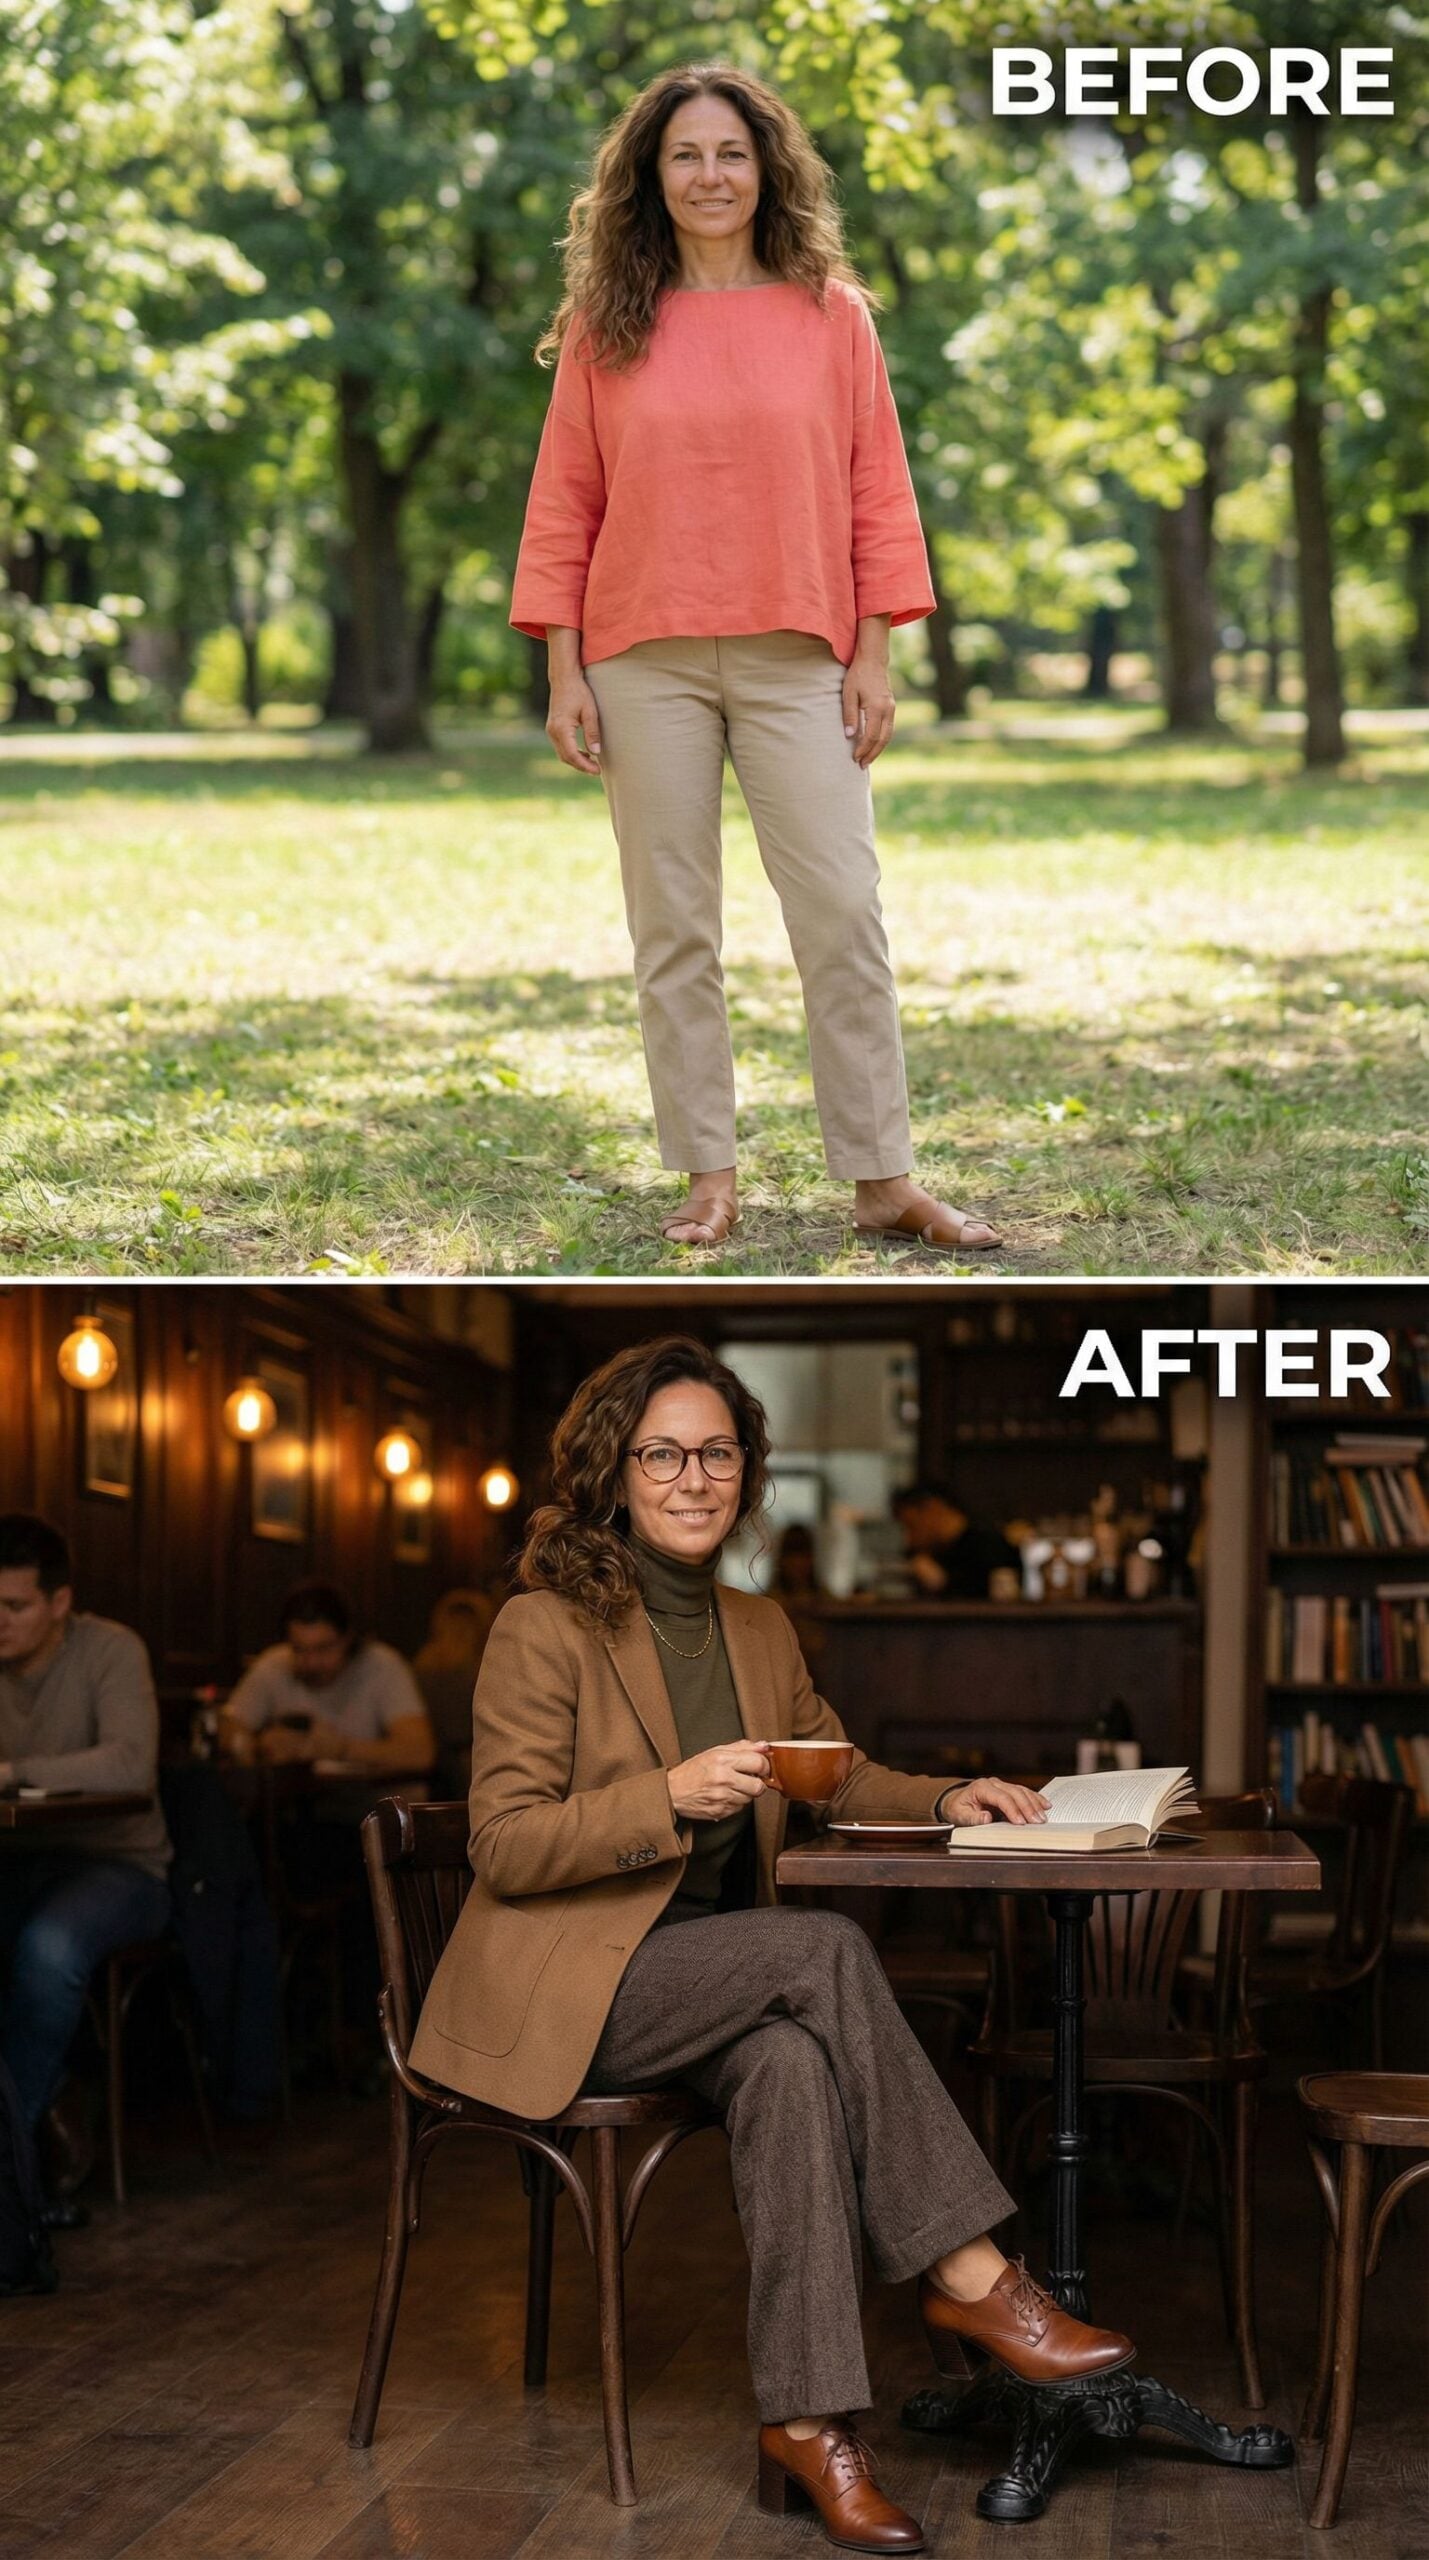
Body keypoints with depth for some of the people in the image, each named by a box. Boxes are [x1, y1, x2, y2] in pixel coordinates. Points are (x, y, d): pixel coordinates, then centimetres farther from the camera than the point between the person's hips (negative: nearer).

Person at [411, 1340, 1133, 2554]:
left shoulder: (762, 1630, 12)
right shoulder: (544, 1629, -8)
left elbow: (838, 1774, 27)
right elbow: (505, 1847, -11)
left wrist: (947, 1799, 6)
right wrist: (671, 1796, -25)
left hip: (715, 1974, 5)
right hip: (568, 1983, -5)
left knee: (792, 2060, -32)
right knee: (829, 1947, -28)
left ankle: (808, 2420, -31)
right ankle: (970, 2276, -22)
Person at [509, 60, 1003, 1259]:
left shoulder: (831, 315, 5)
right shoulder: (605, 327, 6)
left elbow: (876, 490, 5)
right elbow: (564, 505, 5)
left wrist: (874, 654, -1)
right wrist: (563, 672, -1)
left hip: (798, 662, 0)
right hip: (646, 664, 1)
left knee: (844, 914, -4)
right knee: (673, 927, 3)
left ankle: (883, 1180, 4)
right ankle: (709, 1179, 12)